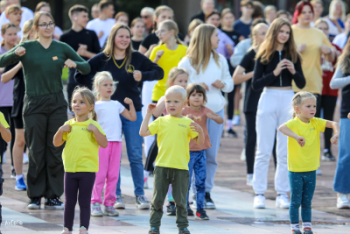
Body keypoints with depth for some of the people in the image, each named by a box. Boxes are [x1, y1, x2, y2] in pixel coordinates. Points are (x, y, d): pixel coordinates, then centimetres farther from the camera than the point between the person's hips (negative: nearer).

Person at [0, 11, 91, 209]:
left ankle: (53, 196, 7)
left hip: (57, 104, 2)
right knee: (36, 152, 0)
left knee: (56, 152, 1)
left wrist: (75, 64, -11)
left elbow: (87, 68, 11)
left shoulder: (62, 48, 7)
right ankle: (35, 196, 7)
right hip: (34, 104, -2)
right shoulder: (27, 47, 2)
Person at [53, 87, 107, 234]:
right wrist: (61, 131, -5)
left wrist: (94, 130, -21)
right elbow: (56, 143, 11)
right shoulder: (68, 125, 8)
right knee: (69, 202, 9)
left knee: (84, 202, 1)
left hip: (87, 169, -4)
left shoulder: (93, 125, -4)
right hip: (70, 169, 4)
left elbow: (104, 144, -11)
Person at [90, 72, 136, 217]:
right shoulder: (96, 105, 3)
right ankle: (95, 204, -2)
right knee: (100, 174, -6)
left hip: (116, 142, 5)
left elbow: (132, 117, 19)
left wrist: (131, 104, 9)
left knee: (113, 174, 4)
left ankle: (109, 204, 9)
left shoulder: (116, 105, 17)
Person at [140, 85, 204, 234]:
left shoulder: (188, 123, 4)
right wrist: (148, 114, 0)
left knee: (181, 200, 6)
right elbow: (143, 132, 1)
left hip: (181, 167, -1)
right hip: (162, 166, 1)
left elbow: (200, 142, 2)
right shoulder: (161, 121, 6)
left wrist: (200, 131, -18)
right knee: (157, 198, 5)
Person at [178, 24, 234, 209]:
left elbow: (230, 83, 19)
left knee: (212, 154, 3)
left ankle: (206, 192, 10)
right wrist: (194, 87, -18)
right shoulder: (188, 62, -1)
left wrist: (223, 84, -2)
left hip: (217, 111, 4)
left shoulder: (220, 60, 14)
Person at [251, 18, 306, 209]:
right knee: (263, 151, 1)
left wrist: (293, 71, -12)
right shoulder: (264, 56, 0)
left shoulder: (293, 56, 6)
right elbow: (255, 85, -5)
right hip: (269, 100, -2)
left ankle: (282, 194, 9)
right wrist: (274, 73, -16)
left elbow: (302, 84, 7)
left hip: (288, 101, 2)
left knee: (286, 152, 4)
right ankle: (259, 194, 5)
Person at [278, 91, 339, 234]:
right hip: (295, 170, -4)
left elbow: (333, 124, 0)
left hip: (311, 170, 4)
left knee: (307, 202, 12)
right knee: (295, 201, 2)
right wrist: (296, 136, -48)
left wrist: (336, 134, -21)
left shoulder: (315, 123, 3)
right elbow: (282, 128, -34)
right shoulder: (293, 123, -13)